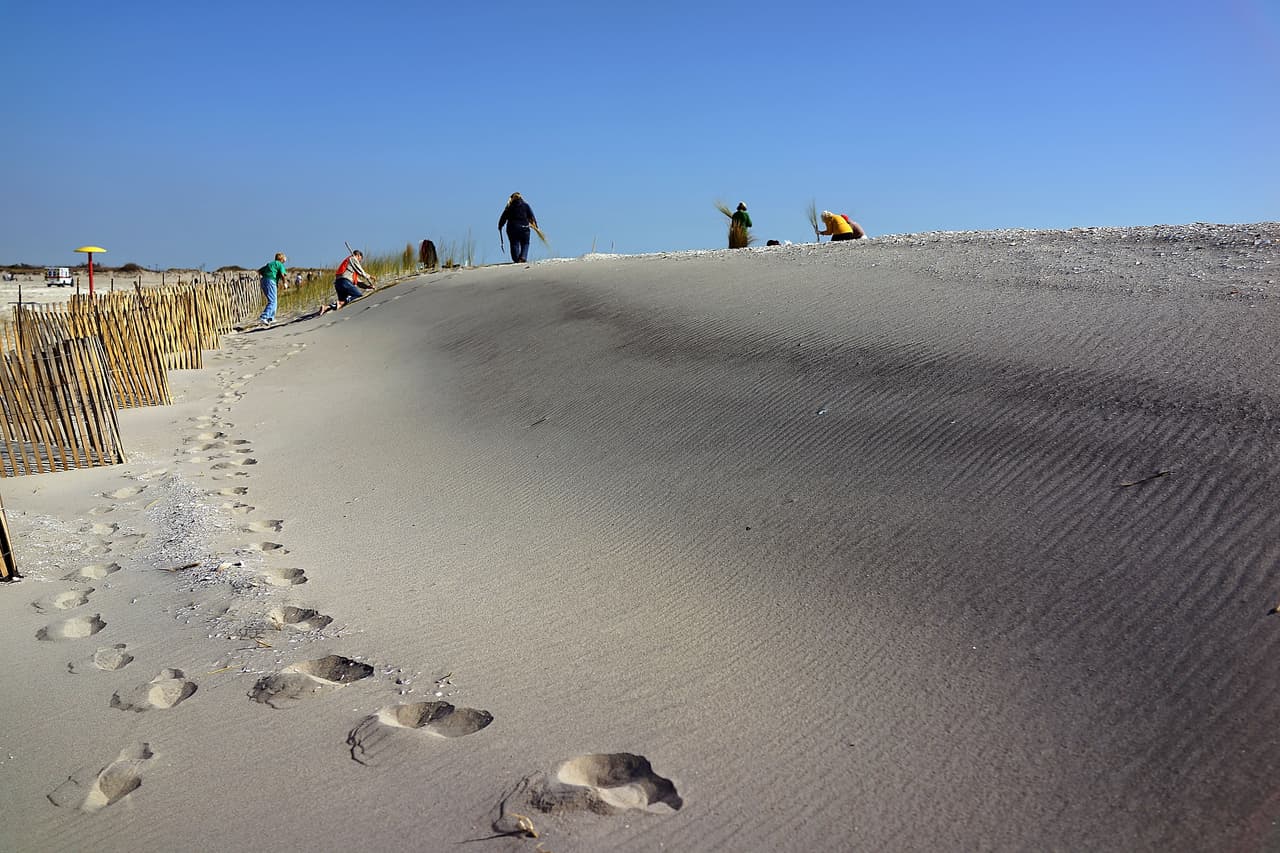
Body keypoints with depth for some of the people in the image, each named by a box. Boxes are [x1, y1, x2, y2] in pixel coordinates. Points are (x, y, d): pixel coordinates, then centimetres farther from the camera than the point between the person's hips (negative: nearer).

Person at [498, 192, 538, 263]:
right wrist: (535, 224, 14)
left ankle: (516, 259, 0)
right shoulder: (525, 205, 5)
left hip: (512, 228, 1)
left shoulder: (509, 207, 6)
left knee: (514, 244, 6)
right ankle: (523, 257, -11)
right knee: (525, 244, 8)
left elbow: (503, 217, 6)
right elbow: (532, 216, 5)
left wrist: (500, 226, 16)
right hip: (524, 227, -1)